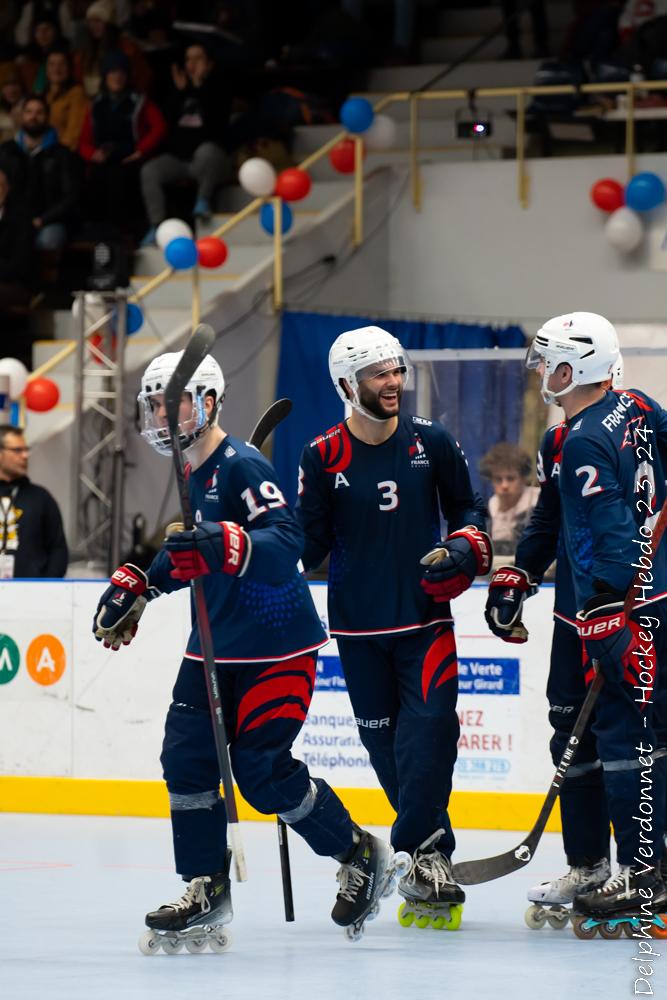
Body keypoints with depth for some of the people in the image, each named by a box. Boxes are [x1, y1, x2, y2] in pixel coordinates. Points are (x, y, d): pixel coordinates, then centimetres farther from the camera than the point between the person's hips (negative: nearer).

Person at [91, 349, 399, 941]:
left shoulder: (242, 465, -17)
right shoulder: (189, 475, 12)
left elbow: (287, 541, -30)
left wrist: (228, 545, -45)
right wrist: (136, 586, 20)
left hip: (276, 646, -9)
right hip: (214, 642, 9)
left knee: (263, 771, -10)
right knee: (187, 756, 1)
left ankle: (360, 855, 9)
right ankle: (205, 887, 9)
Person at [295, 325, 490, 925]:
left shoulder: (431, 442, 1)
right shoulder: (323, 457, -2)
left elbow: (469, 508, 12)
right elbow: (310, 540, 2)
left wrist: (468, 548, -7)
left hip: (425, 615, 0)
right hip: (358, 624, 0)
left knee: (429, 730, -15)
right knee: (384, 742, 3)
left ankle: (417, 852, -11)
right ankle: (433, 850, 15)